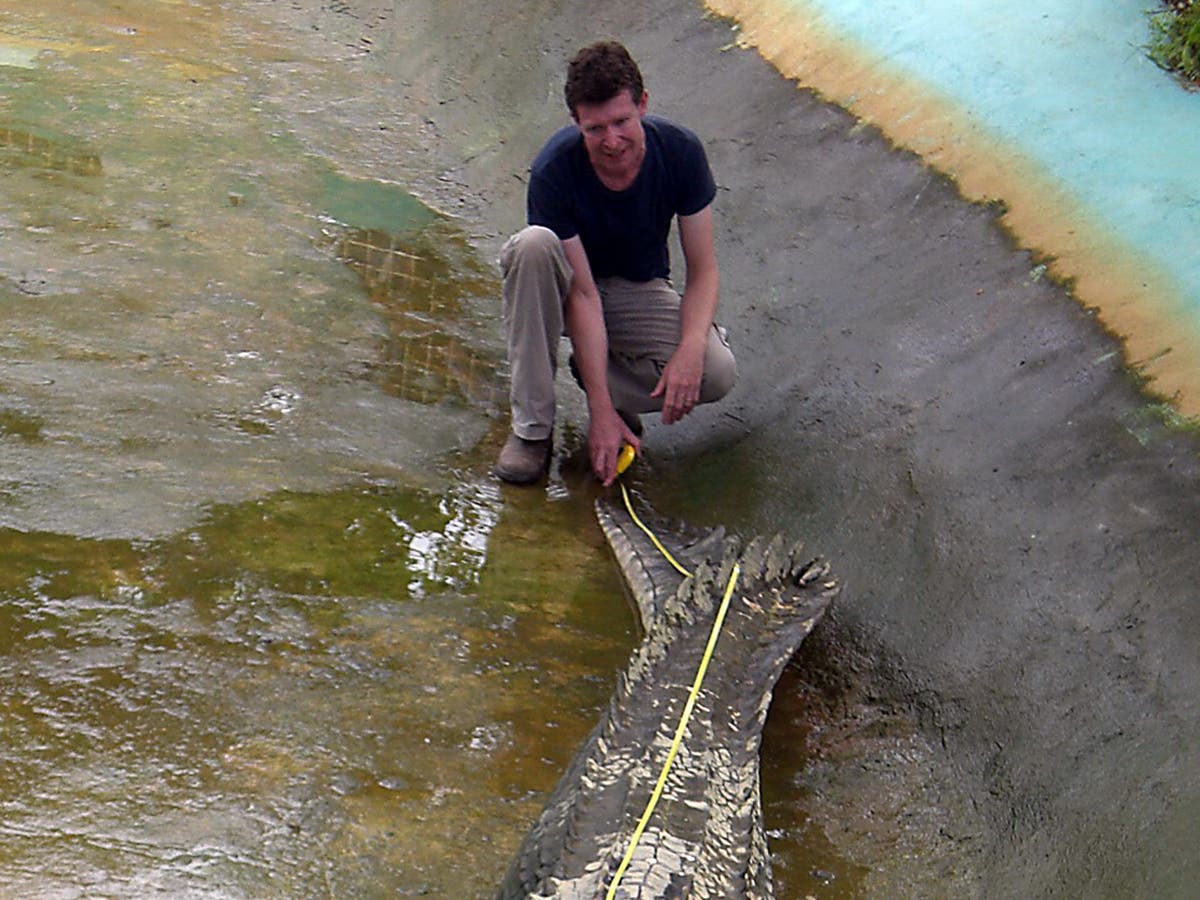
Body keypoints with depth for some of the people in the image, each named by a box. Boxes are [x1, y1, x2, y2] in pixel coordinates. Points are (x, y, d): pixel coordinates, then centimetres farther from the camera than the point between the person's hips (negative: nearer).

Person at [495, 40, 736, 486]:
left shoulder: (680, 151, -21)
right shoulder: (553, 170, -28)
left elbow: (702, 269, -15)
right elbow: (583, 293, -28)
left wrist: (691, 348, -34)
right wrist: (603, 412, -31)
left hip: (639, 291, 2)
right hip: (568, 290, -1)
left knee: (717, 372, -27)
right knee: (534, 244, -37)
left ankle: (592, 372, 2)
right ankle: (531, 425, -25)